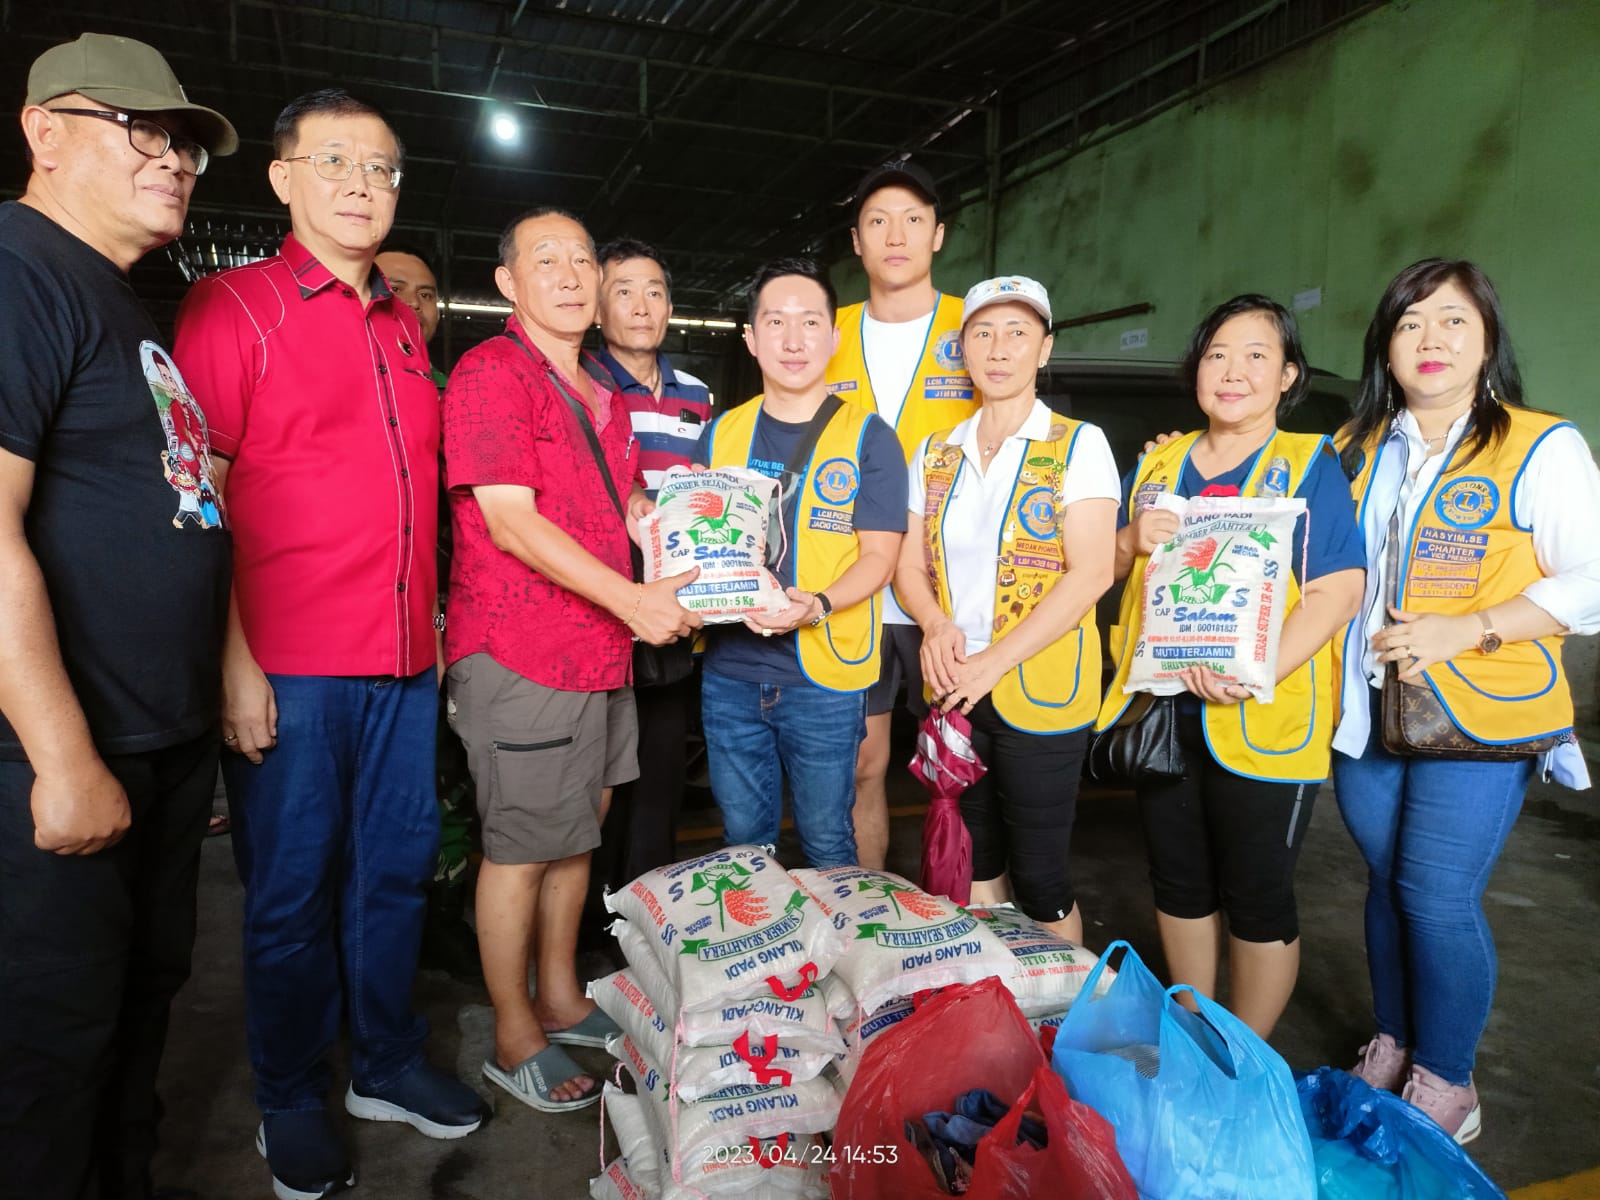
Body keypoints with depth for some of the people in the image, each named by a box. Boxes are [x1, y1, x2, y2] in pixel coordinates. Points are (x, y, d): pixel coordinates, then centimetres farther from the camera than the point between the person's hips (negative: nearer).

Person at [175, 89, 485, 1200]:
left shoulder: (405, 328, 16)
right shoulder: (233, 306, -2)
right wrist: (234, 660, -14)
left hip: (405, 661, 6)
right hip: (289, 667, -5)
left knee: (397, 870, 14)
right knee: (293, 890, 6)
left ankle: (387, 1063, 32)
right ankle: (293, 1103, 26)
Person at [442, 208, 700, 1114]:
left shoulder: (602, 394, 17)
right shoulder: (490, 373, -11)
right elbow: (513, 523, -19)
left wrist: (692, 570, 9)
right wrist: (630, 598, -22)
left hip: (601, 649, 9)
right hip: (520, 654, -8)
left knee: (578, 829, 17)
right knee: (522, 849, 3)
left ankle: (562, 1000, 34)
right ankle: (516, 1041, 20)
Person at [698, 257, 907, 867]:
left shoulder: (868, 437, -3)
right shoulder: (721, 434, 8)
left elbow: (879, 557, -6)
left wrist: (817, 605, -24)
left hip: (824, 679, -3)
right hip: (728, 672, 3)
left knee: (826, 842, 9)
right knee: (742, 840, 15)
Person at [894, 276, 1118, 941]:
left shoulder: (1079, 445, -4)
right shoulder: (935, 452, 10)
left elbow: (1090, 572, -13)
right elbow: (910, 565, 10)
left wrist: (994, 662, -18)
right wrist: (935, 623, -12)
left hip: (1040, 691, -4)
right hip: (953, 688, 4)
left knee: (1038, 877, 2)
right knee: (974, 862, 15)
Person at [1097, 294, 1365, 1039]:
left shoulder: (1312, 466, -3)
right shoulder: (1158, 463, 11)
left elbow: (1337, 593, -13)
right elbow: (1109, 568, 15)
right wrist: (1134, 543, -8)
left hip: (1260, 723, -4)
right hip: (1162, 707, 5)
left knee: (1257, 899, 7)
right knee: (1179, 884, 17)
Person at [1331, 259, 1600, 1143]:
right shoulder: (1354, 450, 12)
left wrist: (1468, 629, -19)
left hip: (1479, 716, -4)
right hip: (1366, 710, 5)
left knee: (1437, 897, -3)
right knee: (1386, 884, 14)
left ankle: (1445, 1081, 17)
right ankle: (1391, 1045, 32)